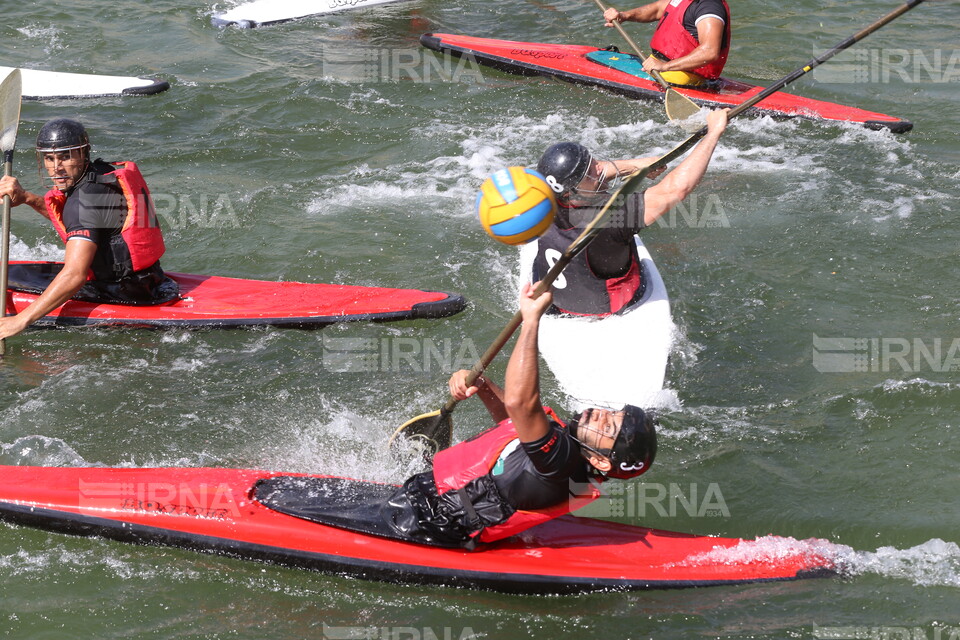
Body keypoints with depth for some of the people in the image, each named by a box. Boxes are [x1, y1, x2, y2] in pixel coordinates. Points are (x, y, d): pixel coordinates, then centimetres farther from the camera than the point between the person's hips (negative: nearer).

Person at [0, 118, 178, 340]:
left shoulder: (87, 197, -22)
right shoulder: (106, 172, 6)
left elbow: (74, 275, -31)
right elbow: (65, 217, 26)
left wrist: (21, 320, -31)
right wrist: (26, 198, 11)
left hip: (122, 293, -10)